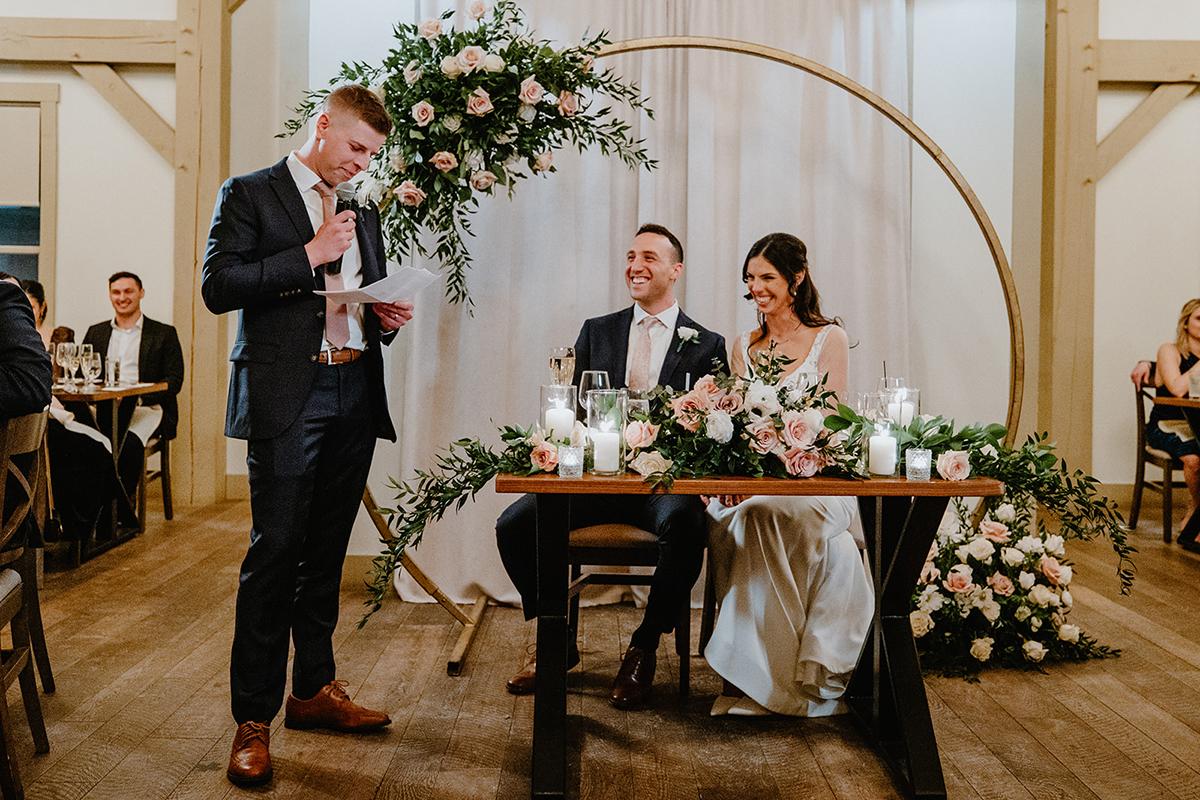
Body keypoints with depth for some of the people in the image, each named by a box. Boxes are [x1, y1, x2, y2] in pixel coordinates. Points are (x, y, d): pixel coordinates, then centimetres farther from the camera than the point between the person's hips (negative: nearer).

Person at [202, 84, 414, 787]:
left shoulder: (364, 213, 21)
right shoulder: (249, 194, 3)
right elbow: (218, 287, -8)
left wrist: (389, 316, 5)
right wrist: (309, 255, -12)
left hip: (356, 394, 6)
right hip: (288, 397, -6)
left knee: (327, 550, 11)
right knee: (275, 550, -7)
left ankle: (315, 689, 23)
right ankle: (254, 717, 2)